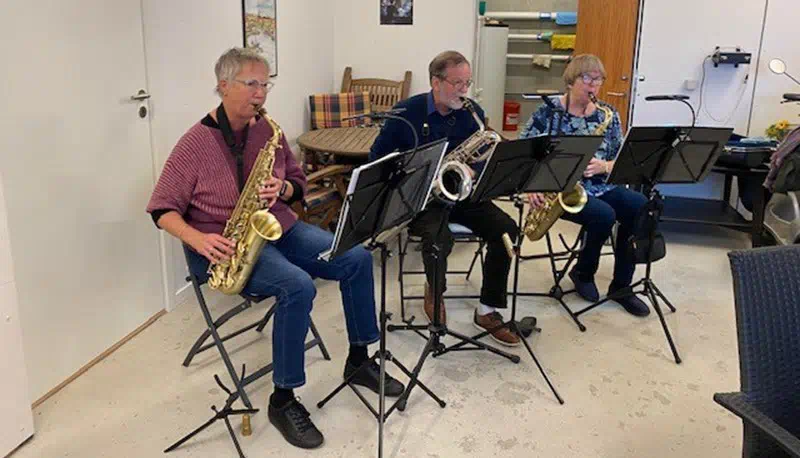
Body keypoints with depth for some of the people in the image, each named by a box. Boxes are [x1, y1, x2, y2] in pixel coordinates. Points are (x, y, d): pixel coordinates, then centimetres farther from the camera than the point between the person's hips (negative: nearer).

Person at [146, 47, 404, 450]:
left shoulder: (269, 131, 4)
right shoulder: (195, 142, -11)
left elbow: (298, 182, 13)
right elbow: (162, 209, -8)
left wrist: (284, 189, -12)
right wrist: (198, 239, -26)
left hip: (279, 229, 6)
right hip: (226, 246, -6)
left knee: (357, 259, -9)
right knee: (298, 287, -32)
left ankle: (358, 360, 8)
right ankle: (282, 400, -15)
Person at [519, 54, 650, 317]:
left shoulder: (608, 115, 8)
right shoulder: (549, 112, -4)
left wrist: (604, 166, -15)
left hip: (599, 186, 5)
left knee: (640, 207, -22)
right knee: (604, 215, -30)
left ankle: (621, 285, -5)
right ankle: (583, 272, 2)